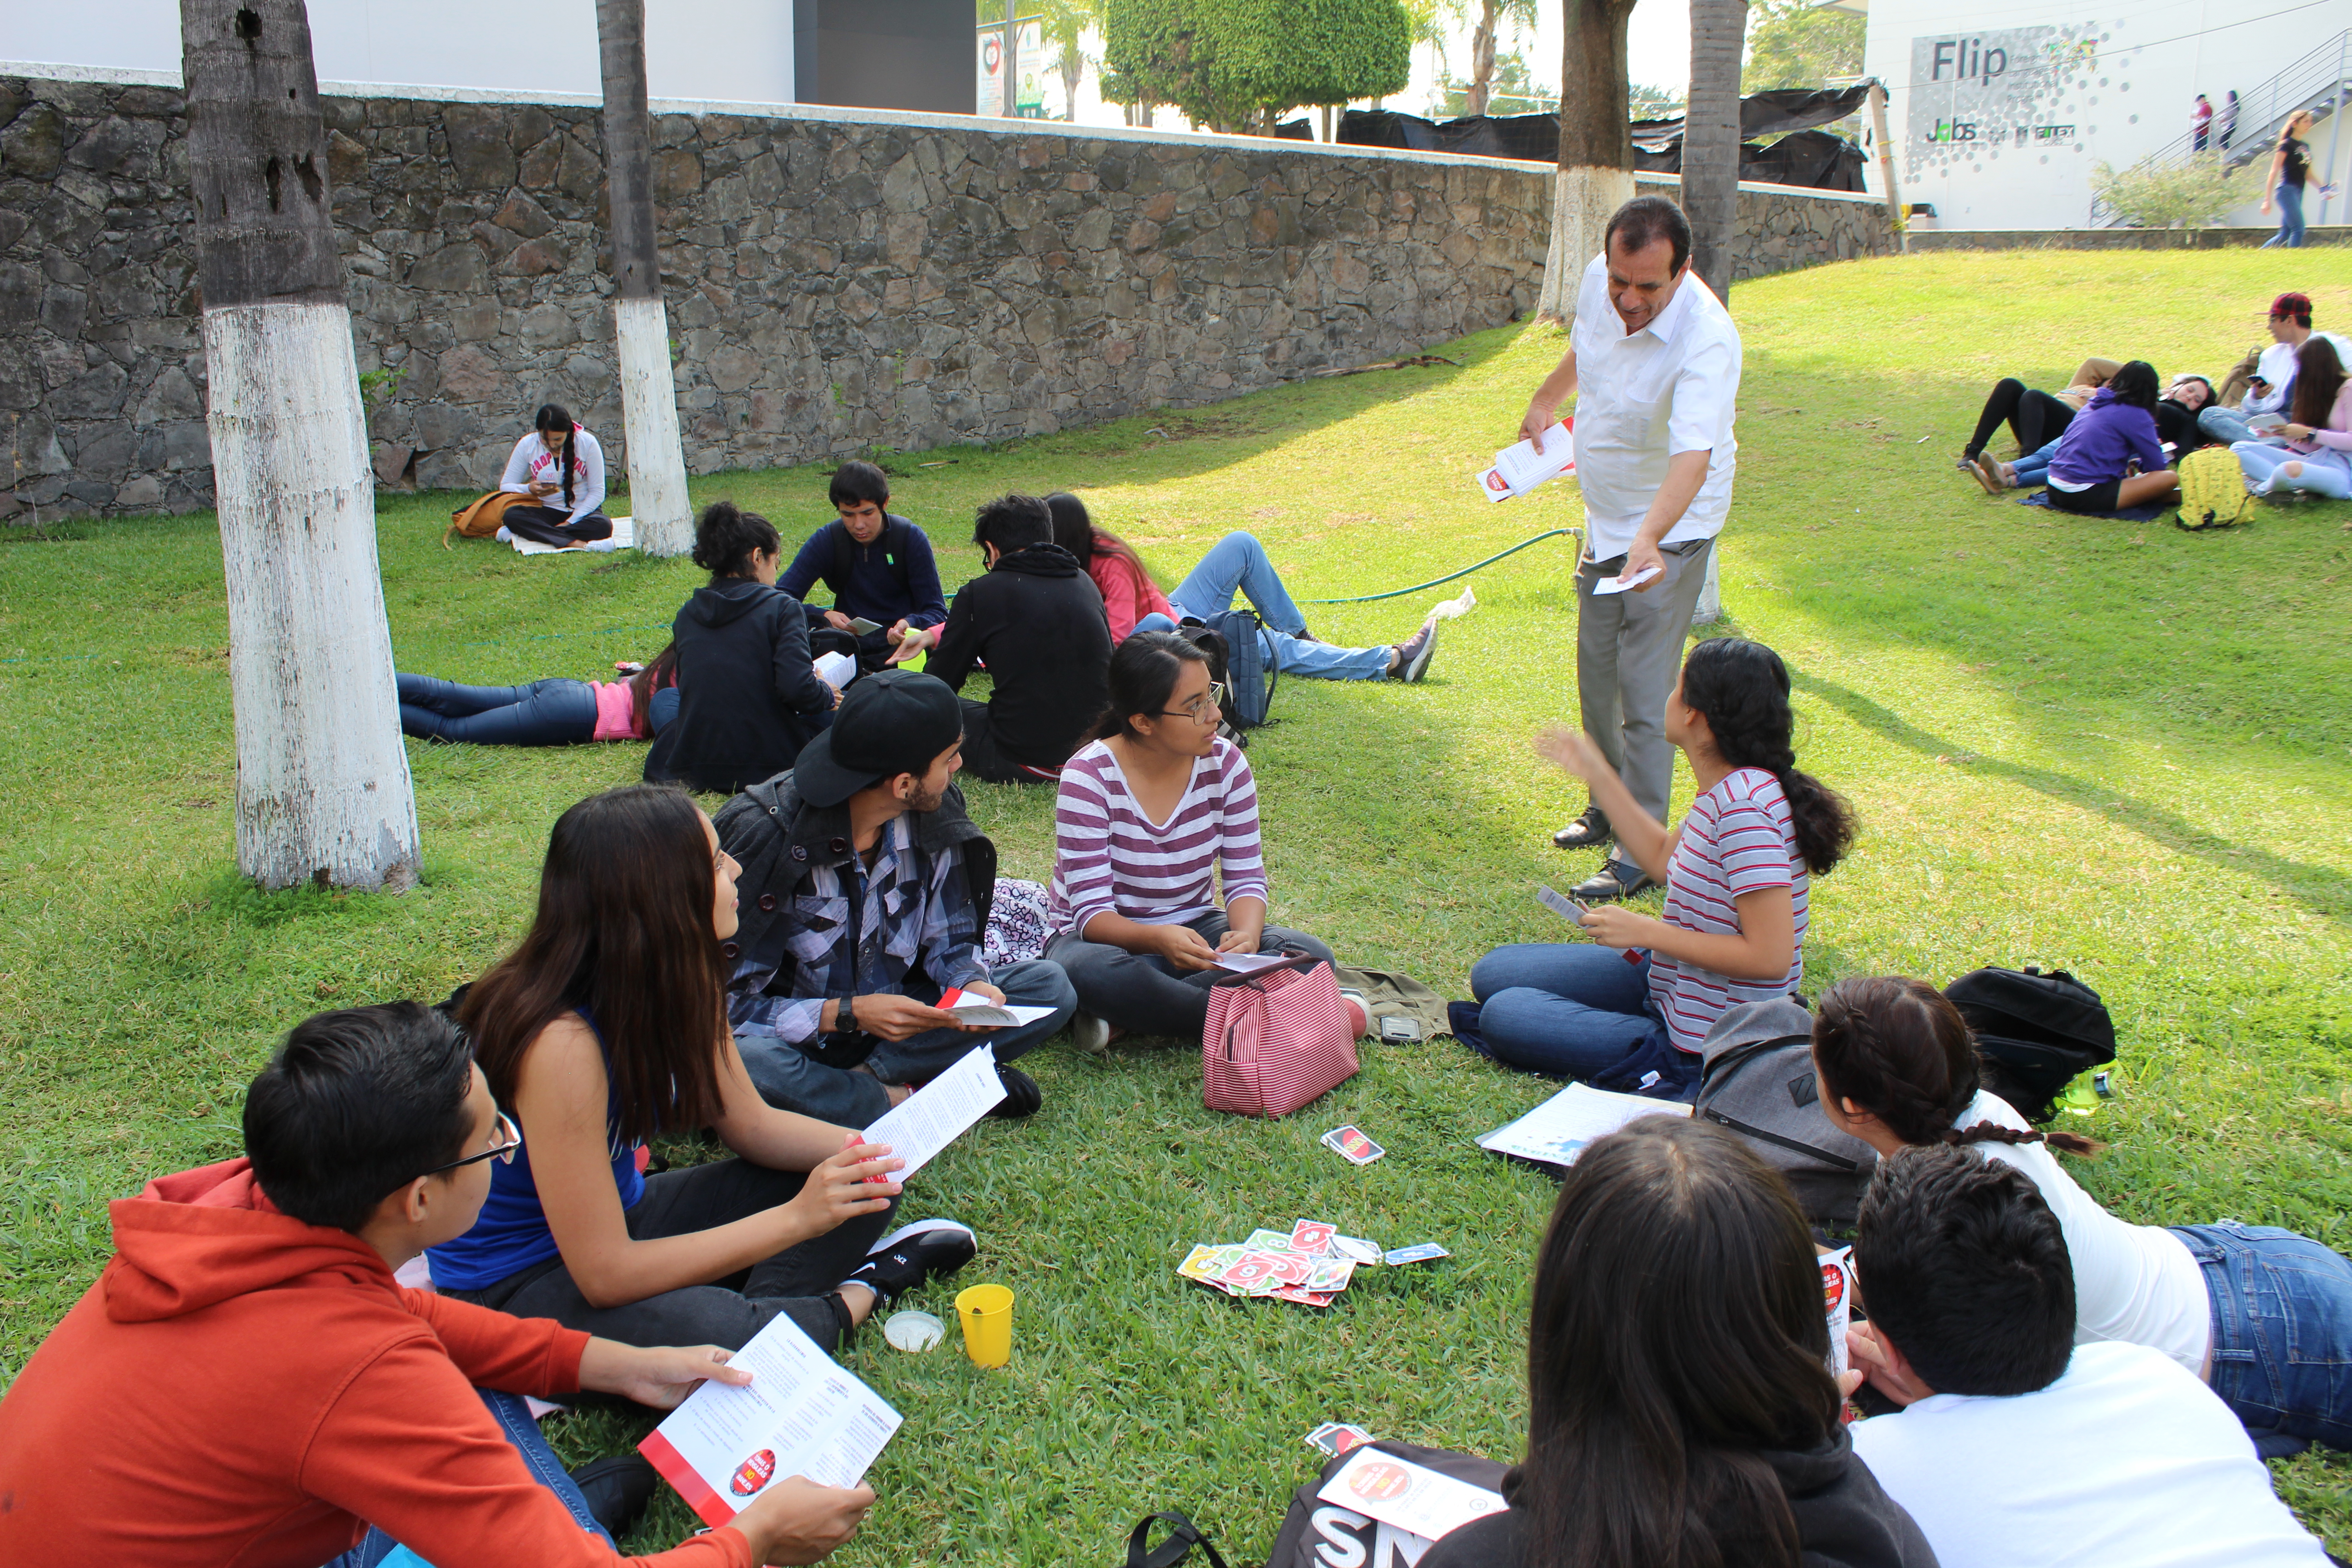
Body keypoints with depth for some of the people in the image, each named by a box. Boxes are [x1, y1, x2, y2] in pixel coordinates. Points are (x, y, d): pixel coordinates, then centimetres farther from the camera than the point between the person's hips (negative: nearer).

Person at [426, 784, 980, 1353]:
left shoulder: (678, 986, -7)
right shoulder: (561, 1043, -32)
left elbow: (752, 1124, 7)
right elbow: (606, 1275, -30)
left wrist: (868, 1148, -12)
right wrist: (796, 1218, -29)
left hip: (624, 1217, 8)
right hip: (516, 1286, -8)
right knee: (729, 1337, -35)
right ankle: (853, 1296, -7)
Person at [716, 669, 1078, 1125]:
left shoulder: (937, 814, -8)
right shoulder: (764, 833, -23)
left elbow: (948, 939, 3)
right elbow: (728, 999, -21)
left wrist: (971, 984, -20)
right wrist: (848, 1013, -34)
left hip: (895, 1018, 5)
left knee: (1050, 988, -13)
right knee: (744, 1062, -40)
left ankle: (866, 1076, -19)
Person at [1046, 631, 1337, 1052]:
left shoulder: (1225, 764, -8)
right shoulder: (1088, 778, -19)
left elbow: (1246, 877, -5)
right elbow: (1093, 911, -22)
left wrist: (1246, 933, -29)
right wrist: (1158, 939, -43)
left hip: (1197, 928, 4)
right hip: (1112, 937, -4)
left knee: (1311, 956, -22)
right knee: (1091, 971, -40)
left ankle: (1128, 1018, -23)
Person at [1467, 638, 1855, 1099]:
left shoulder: (1745, 807, -29)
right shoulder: (1730, 789, 1)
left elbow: (1770, 956, -30)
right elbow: (1663, 859, 18)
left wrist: (1647, 932, -21)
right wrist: (1596, 774, 17)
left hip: (1709, 1041, -10)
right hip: (1673, 980, 10)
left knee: (1503, 1016, -8)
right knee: (1494, 974, 13)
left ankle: (1668, 1070, -5)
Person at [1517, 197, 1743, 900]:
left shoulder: (1706, 338, -32)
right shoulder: (1600, 281, -10)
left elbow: (1692, 456, -44)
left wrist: (1649, 540, -59)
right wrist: (1545, 401, 29)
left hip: (1670, 530, -7)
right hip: (1606, 518, 7)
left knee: (1645, 694, -8)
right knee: (1597, 679, 17)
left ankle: (1639, 852, 3)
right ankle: (1610, 805, 37)